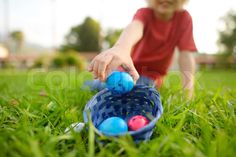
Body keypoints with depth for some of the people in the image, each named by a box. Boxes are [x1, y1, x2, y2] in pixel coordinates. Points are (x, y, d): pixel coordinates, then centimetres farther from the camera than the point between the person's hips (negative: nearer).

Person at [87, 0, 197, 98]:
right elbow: (136, 26, -41)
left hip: (153, 74, 0)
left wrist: (188, 76, -37)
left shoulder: (184, 17, -11)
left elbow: (185, 52, -17)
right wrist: (121, 47, -64)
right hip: (130, 66, 1)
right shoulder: (145, 13, -17)